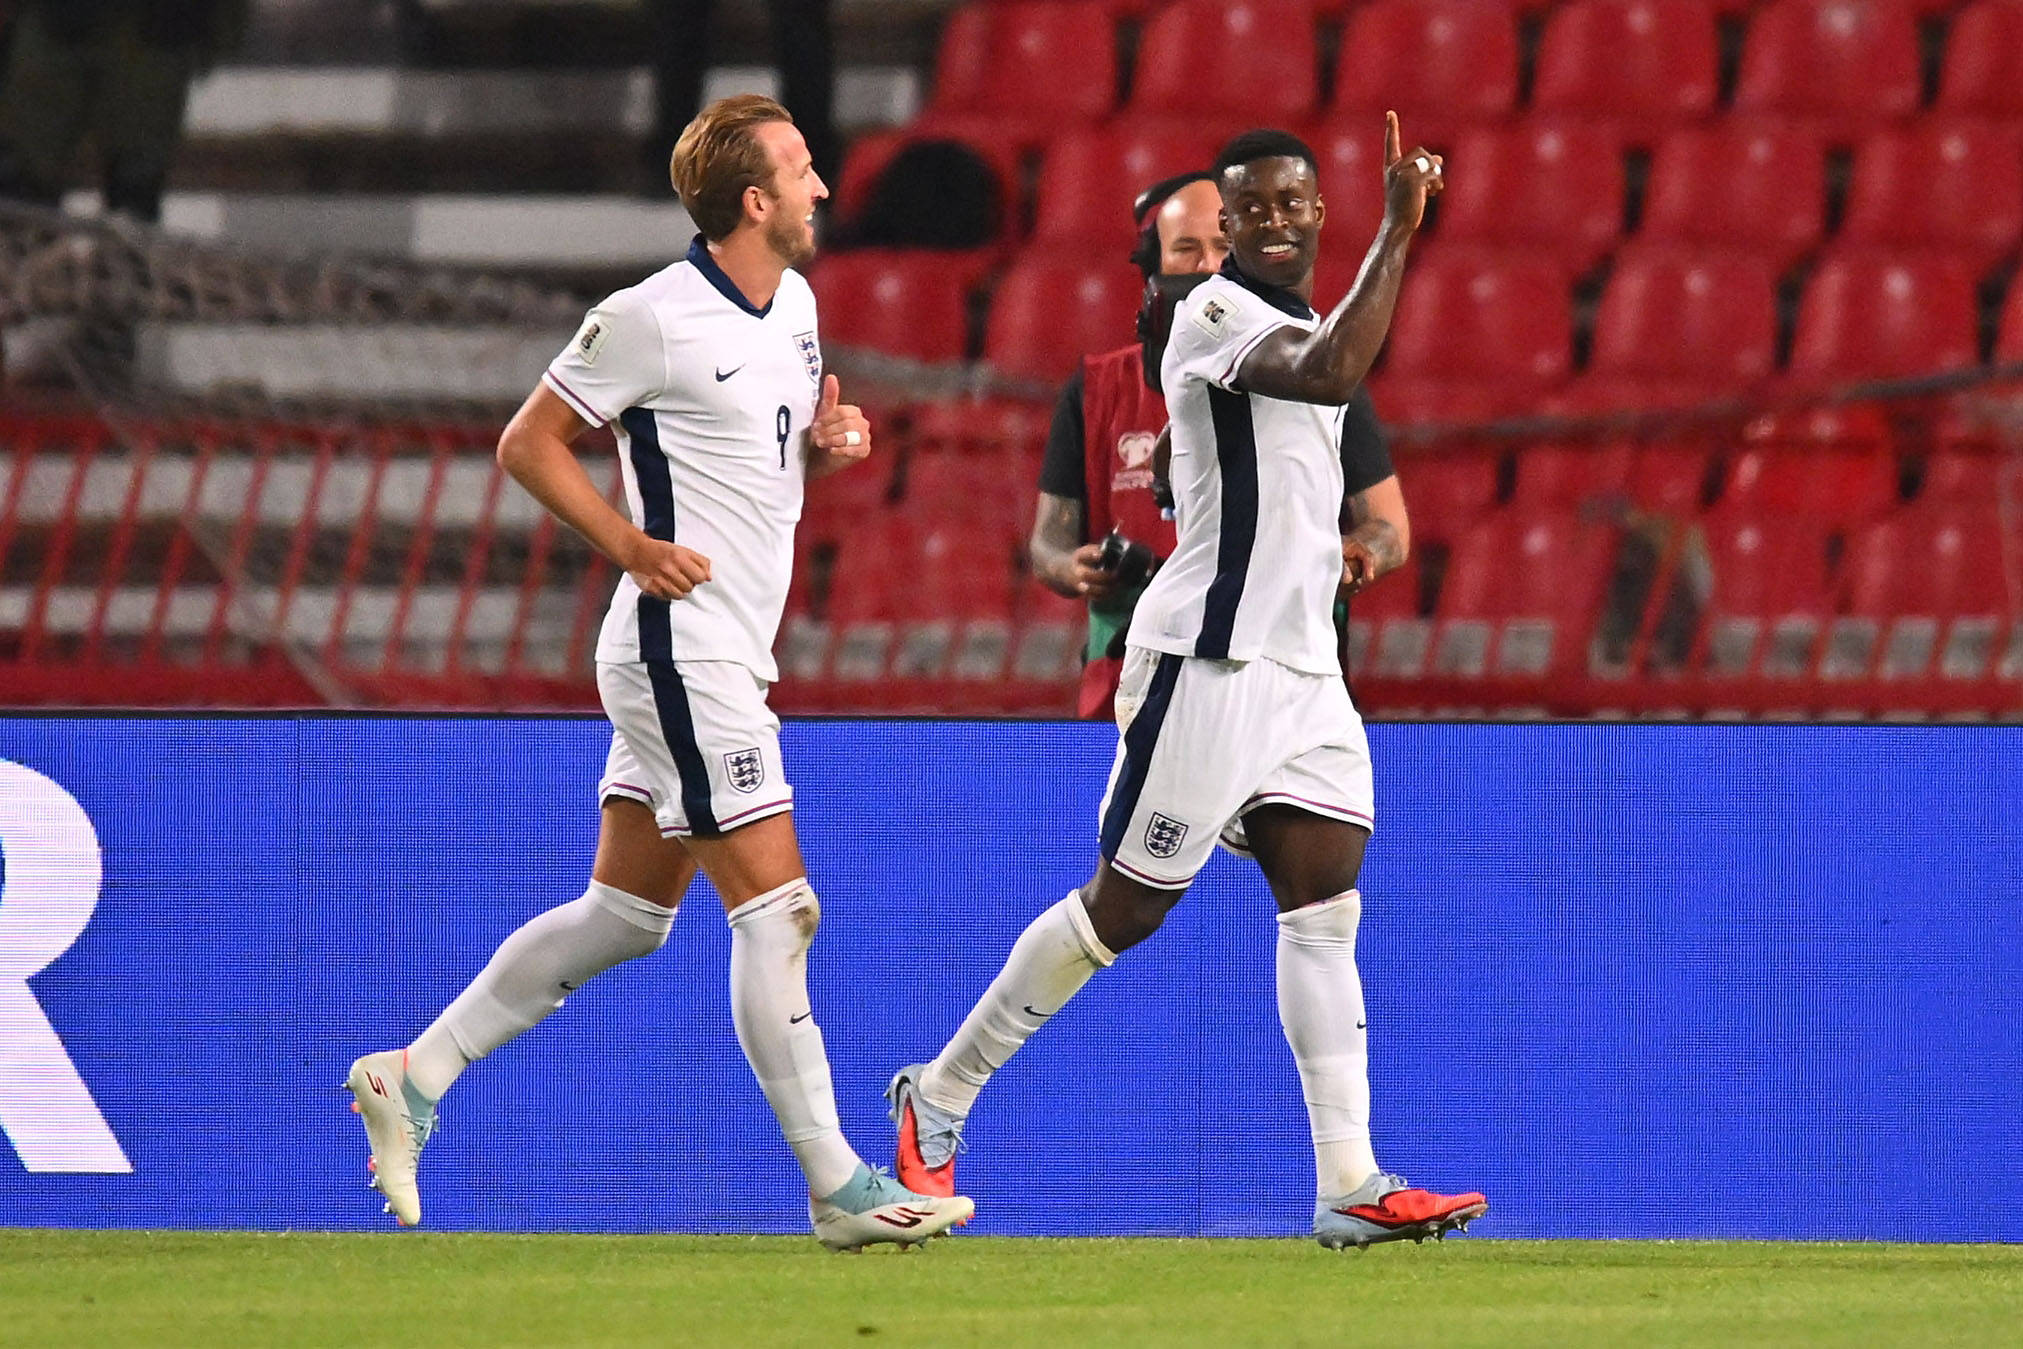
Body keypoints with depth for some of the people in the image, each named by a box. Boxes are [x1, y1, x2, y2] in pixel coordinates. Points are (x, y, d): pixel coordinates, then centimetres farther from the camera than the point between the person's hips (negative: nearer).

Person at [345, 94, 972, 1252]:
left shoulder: (794, 305, 12)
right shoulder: (653, 319, -14)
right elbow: (530, 442, -6)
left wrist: (831, 441, 3)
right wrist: (633, 544, -15)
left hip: (732, 663, 9)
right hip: (683, 649, -9)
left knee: (622, 916, 13)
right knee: (775, 906, -10)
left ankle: (414, 1077, 21)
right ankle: (839, 1189, -10)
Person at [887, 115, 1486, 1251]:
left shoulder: (1306, 323, 18)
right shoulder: (1216, 313, -11)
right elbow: (1330, 372, -32)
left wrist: (1365, 539, 16)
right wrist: (1399, 230, -30)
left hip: (1301, 665, 8)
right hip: (1207, 659, -8)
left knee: (1327, 905, -2)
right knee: (1125, 909, -3)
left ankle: (1352, 1186, -6)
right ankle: (940, 1094, 12)